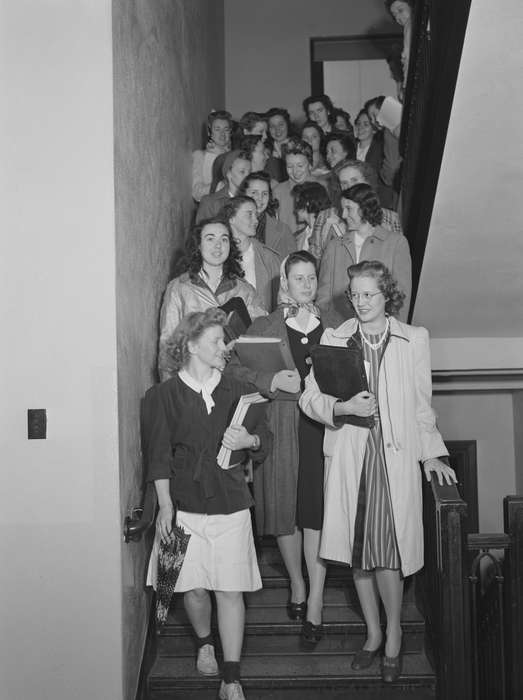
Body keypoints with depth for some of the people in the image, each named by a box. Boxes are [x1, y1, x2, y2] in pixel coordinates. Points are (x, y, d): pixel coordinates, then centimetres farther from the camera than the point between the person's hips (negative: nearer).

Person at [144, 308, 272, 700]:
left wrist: (248, 440, -12)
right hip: (184, 504, -1)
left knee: (231, 590, -1)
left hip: (231, 505, 1)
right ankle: (205, 643, 36)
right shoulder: (163, 396, 0)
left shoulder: (238, 393, 7)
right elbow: (158, 455, -3)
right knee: (194, 587, 4)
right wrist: (165, 505, -10)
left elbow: (265, 442, 10)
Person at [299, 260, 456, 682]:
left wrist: (431, 453, 6)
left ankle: (393, 636, 16)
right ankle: (373, 634, 25)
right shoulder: (334, 339, 8)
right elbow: (310, 398, 5)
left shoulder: (414, 339, 6)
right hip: (348, 454, 2)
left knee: (386, 552, -7)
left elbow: (421, 404, 10)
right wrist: (343, 407, -12)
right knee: (358, 552, 6)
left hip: (395, 455, -2)